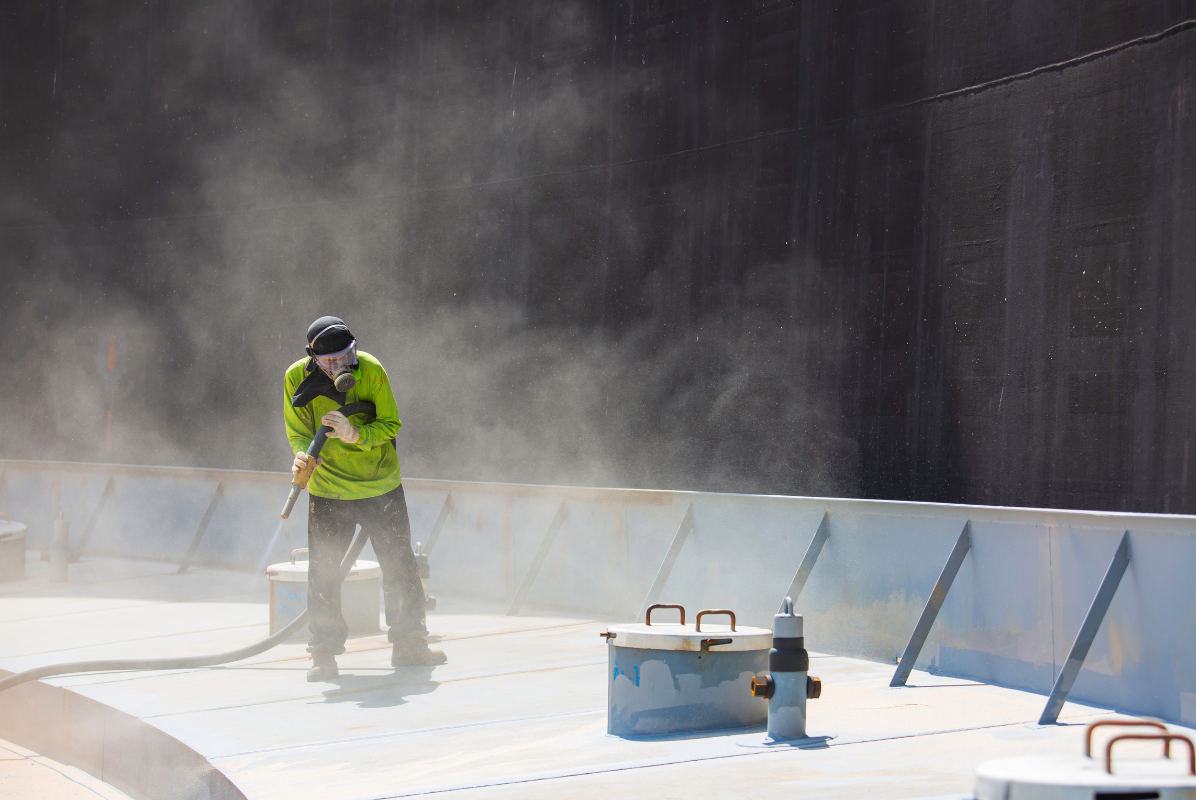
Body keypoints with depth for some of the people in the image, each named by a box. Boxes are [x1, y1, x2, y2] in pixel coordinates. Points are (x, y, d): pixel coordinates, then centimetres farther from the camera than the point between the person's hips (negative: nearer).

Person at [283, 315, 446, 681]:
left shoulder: (371, 371, -15)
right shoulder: (297, 377, -12)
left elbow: (390, 424, -13)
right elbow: (298, 431, -1)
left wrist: (355, 434, -31)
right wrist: (304, 455, -23)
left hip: (381, 485, 1)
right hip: (328, 489, 0)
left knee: (400, 563, 9)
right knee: (323, 570, -5)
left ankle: (408, 643, 24)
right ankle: (325, 653, 6)